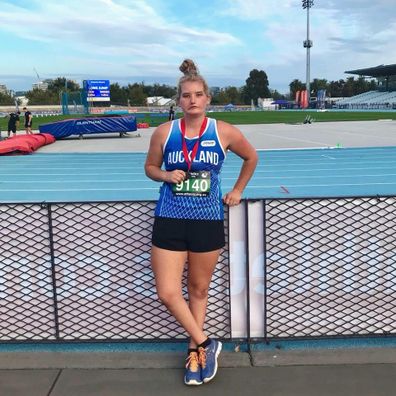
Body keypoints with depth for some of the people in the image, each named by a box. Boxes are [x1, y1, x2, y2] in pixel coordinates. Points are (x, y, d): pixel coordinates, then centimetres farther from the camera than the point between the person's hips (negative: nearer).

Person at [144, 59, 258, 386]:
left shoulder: (225, 133, -5)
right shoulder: (164, 132, -3)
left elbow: (251, 157, 13)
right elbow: (150, 167, 11)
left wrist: (238, 191, 11)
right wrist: (166, 176, -10)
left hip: (208, 221, 0)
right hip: (169, 220, 1)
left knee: (199, 290, 12)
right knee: (168, 293, -4)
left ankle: (194, 353, 32)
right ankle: (206, 344, 18)